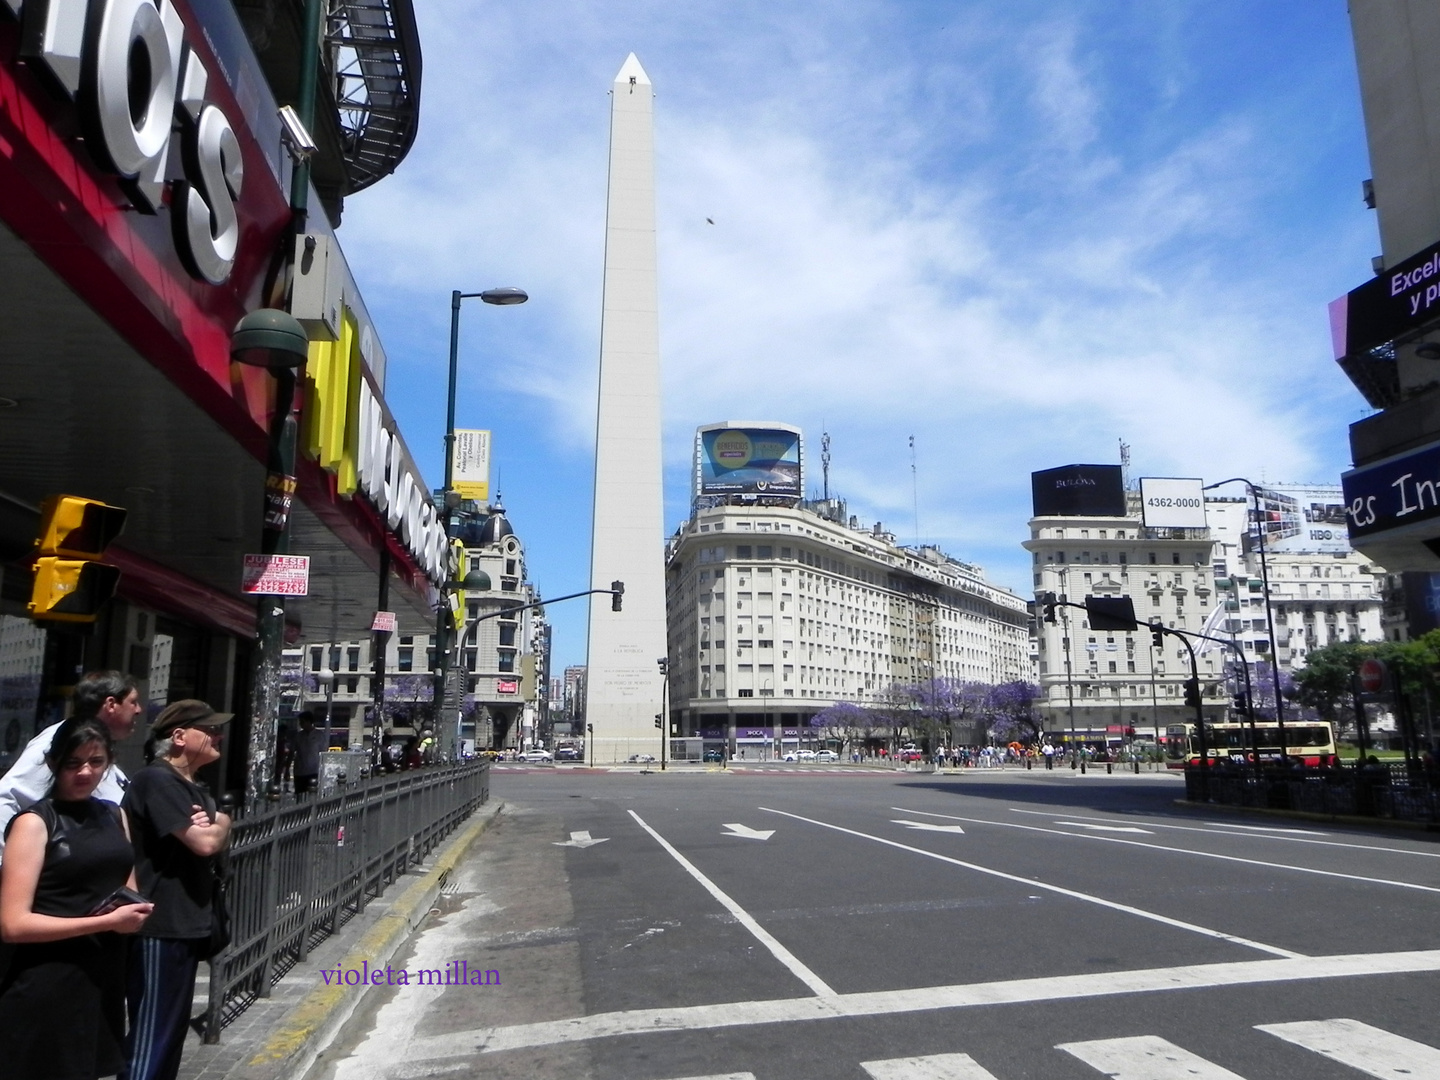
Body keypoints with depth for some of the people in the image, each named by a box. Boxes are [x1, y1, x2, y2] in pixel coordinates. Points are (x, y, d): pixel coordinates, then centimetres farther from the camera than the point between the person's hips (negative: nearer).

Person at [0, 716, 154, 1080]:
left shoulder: (114, 815, 10)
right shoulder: (35, 821, -10)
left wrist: (135, 911, -1)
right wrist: (108, 921, -20)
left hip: (105, 977, 7)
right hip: (48, 985, -6)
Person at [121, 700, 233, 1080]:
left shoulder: (194, 788, 14)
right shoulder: (157, 781, -17)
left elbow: (217, 842, 13)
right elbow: (204, 843, -23)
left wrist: (207, 826, -9)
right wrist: (220, 823, -2)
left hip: (185, 926, 10)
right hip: (159, 928, -10)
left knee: (173, 1029, 18)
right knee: (152, 1035, -3)